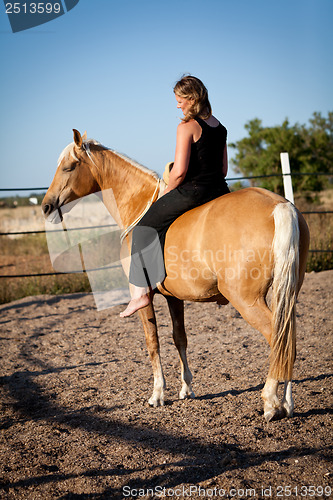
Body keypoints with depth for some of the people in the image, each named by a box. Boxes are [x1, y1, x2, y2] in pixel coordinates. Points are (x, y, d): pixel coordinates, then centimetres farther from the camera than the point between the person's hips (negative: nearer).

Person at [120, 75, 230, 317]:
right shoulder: (220, 127, 14)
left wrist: (168, 192, 0)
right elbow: (224, 170, 16)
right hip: (219, 190, 8)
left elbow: (179, 171, -16)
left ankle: (141, 291, 1)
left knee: (146, 225, 5)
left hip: (192, 190, -8)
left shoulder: (187, 127, -10)